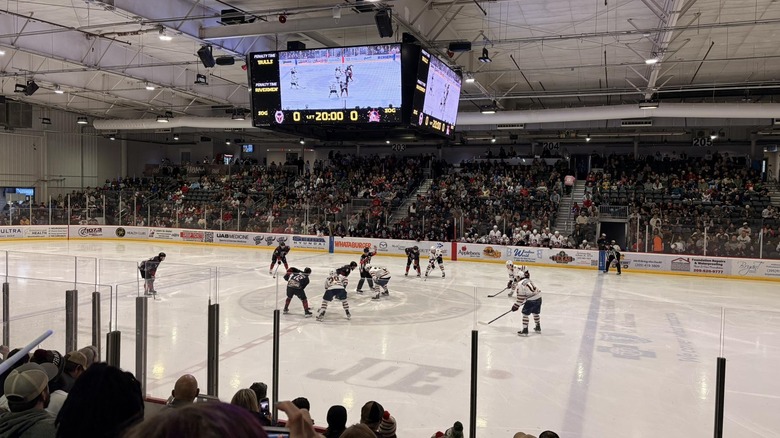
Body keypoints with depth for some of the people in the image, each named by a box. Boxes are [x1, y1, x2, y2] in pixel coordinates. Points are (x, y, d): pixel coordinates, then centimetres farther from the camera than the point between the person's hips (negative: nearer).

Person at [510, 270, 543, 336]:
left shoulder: (521, 284, -11)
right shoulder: (528, 281, 16)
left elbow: (521, 297, -12)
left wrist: (516, 305, -3)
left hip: (531, 300, -9)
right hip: (538, 298, 9)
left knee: (525, 314, 2)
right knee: (535, 313, 26)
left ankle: (525, 330, 2)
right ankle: (538, 328, 39)